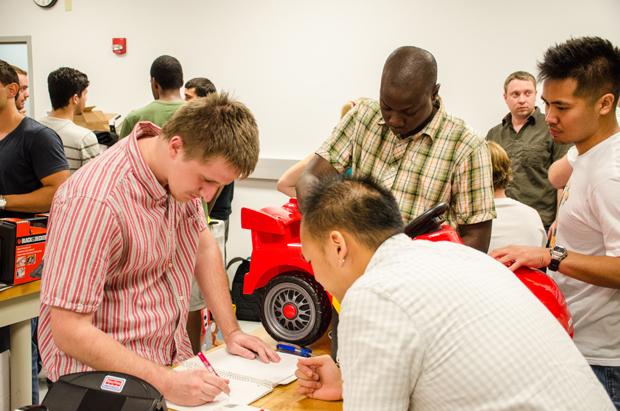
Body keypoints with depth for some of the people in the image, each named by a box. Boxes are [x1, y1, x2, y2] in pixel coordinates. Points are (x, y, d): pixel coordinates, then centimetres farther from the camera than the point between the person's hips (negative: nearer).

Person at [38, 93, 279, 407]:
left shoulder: (184, 170, -3)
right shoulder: (95, 202, -25)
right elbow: (69, 331, -23)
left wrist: (231, 332, 5)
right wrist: (164, 382, -27)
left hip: (174, 359, 6)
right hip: (108, 372, -6)